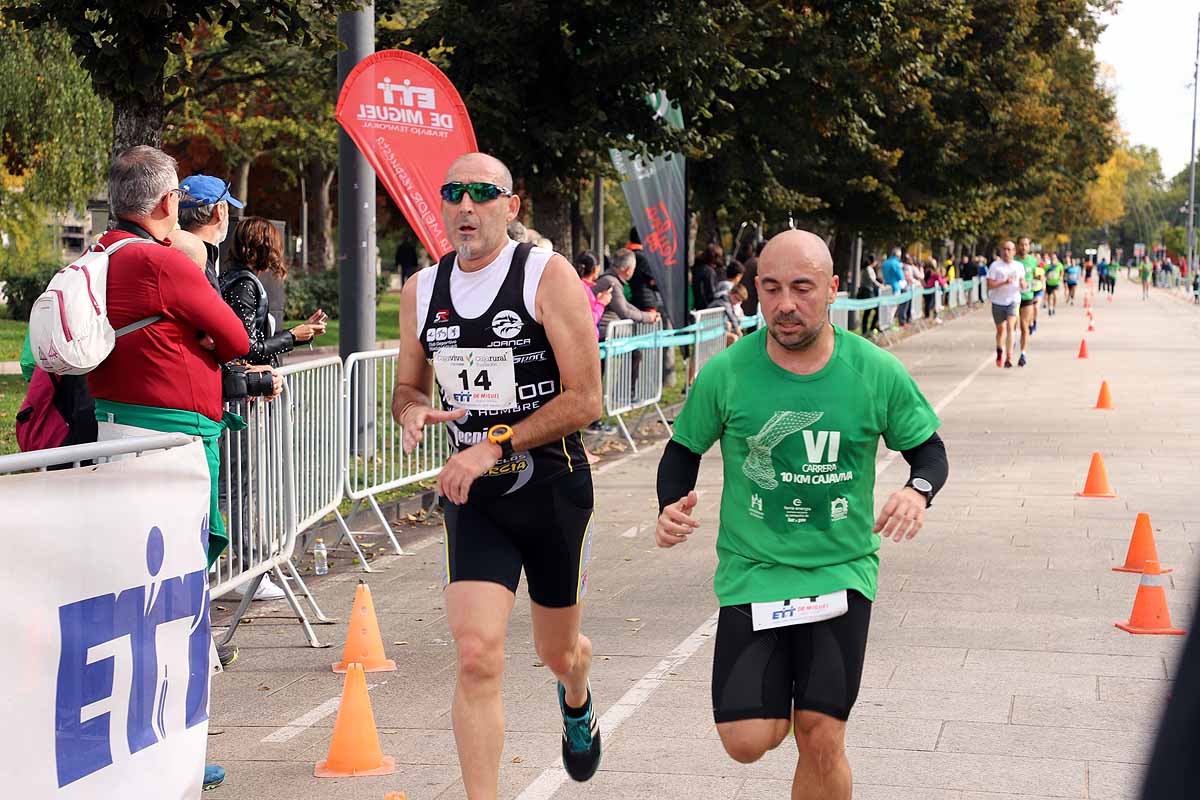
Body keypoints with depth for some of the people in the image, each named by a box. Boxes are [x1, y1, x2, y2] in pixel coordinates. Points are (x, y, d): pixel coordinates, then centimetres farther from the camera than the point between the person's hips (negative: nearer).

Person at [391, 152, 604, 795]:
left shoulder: (548, 276, -12)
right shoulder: (421, 291, 3)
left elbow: (584, 400, -15)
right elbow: (405, 387, 16)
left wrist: (495, 443, -23)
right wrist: (412, 411, -8)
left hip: (553, 488, -2)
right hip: (473, 499, 2)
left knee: (557, 652, 18)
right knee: (476, 657, -16)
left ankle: (577, 701, 56)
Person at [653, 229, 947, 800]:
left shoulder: (877, 373, -4)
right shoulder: (725, 373, -5)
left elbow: (929, 449, 9)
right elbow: (684, 449, 10)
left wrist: (919, 490, -14)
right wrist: (671, 507, -11)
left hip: (841, 571, 0)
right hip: (752, 571, 0)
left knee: (821, 741, -8)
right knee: (747, 741, -7)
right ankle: (768, 696, 30)